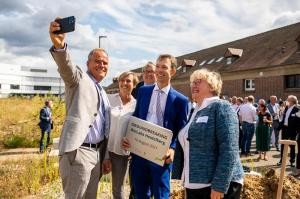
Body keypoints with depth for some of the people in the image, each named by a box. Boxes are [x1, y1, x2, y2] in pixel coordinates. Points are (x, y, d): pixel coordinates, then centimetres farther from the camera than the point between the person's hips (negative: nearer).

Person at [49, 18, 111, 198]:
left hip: (97, 153, 8)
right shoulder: (79, 78, -1)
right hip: (78, 152, -7)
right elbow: (66, 65, -26)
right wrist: (59, 44, -46)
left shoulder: (103, 93, 19)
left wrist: (106, 157, 17)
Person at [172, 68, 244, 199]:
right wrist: (185, 180, 16)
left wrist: (219, 186, -22)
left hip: (218, 185, -7)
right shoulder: (195, 112, 14)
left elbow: (229, 150, -19)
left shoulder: (221, 107, -10)